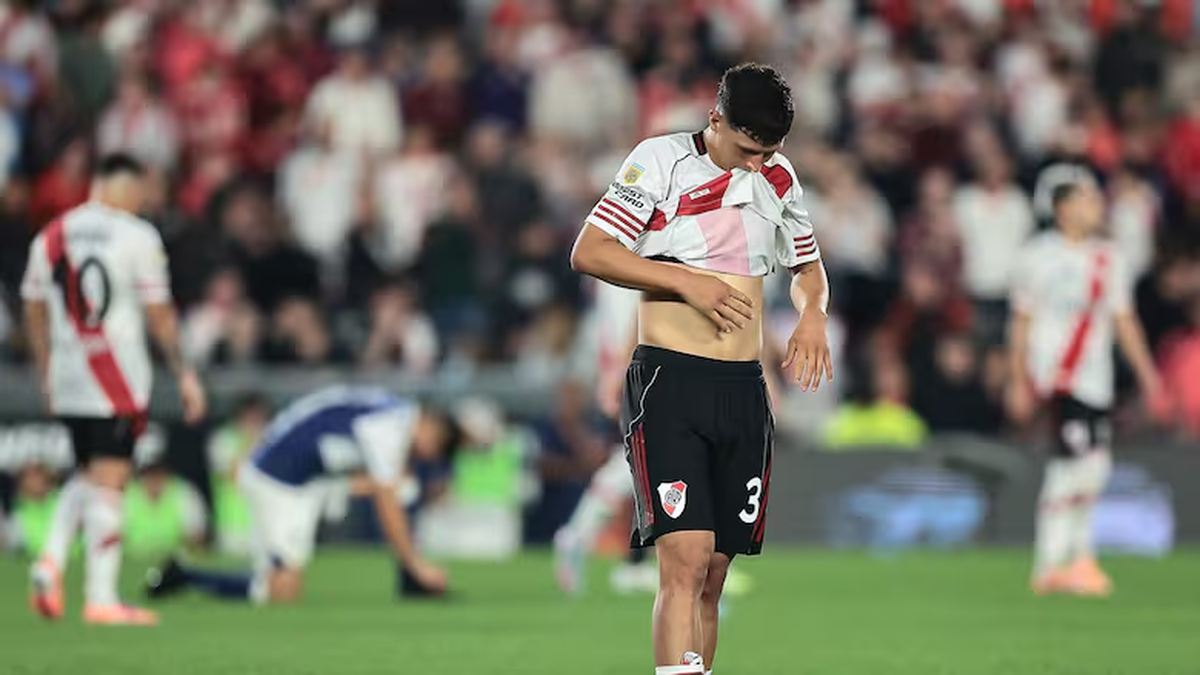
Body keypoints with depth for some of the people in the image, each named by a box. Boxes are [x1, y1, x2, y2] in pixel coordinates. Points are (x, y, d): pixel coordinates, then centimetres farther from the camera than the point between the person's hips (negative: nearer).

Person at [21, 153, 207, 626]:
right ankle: (101, 597, -5)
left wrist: (47, 375, 23)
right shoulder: (137, 237, -6)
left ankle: (52, 558, -2)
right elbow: (158, 315, -6)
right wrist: (183, 374, 3)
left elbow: (35, 312, 13)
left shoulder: (51, 236, 8)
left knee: (88, 475, 20)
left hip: (67, 378, 5)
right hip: (118, 381, -5)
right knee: (108, 480, -3)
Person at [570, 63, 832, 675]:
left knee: (713, 573, 7)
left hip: (744, 389, 6)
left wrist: (812, 313, 6)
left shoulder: (777, 178, 14)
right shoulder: (661, 160, -3)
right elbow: (588, 253, -9)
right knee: (685, 557, -18)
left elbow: (808, 267, 28)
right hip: (669, 378, -6)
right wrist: (686, 281, -17)